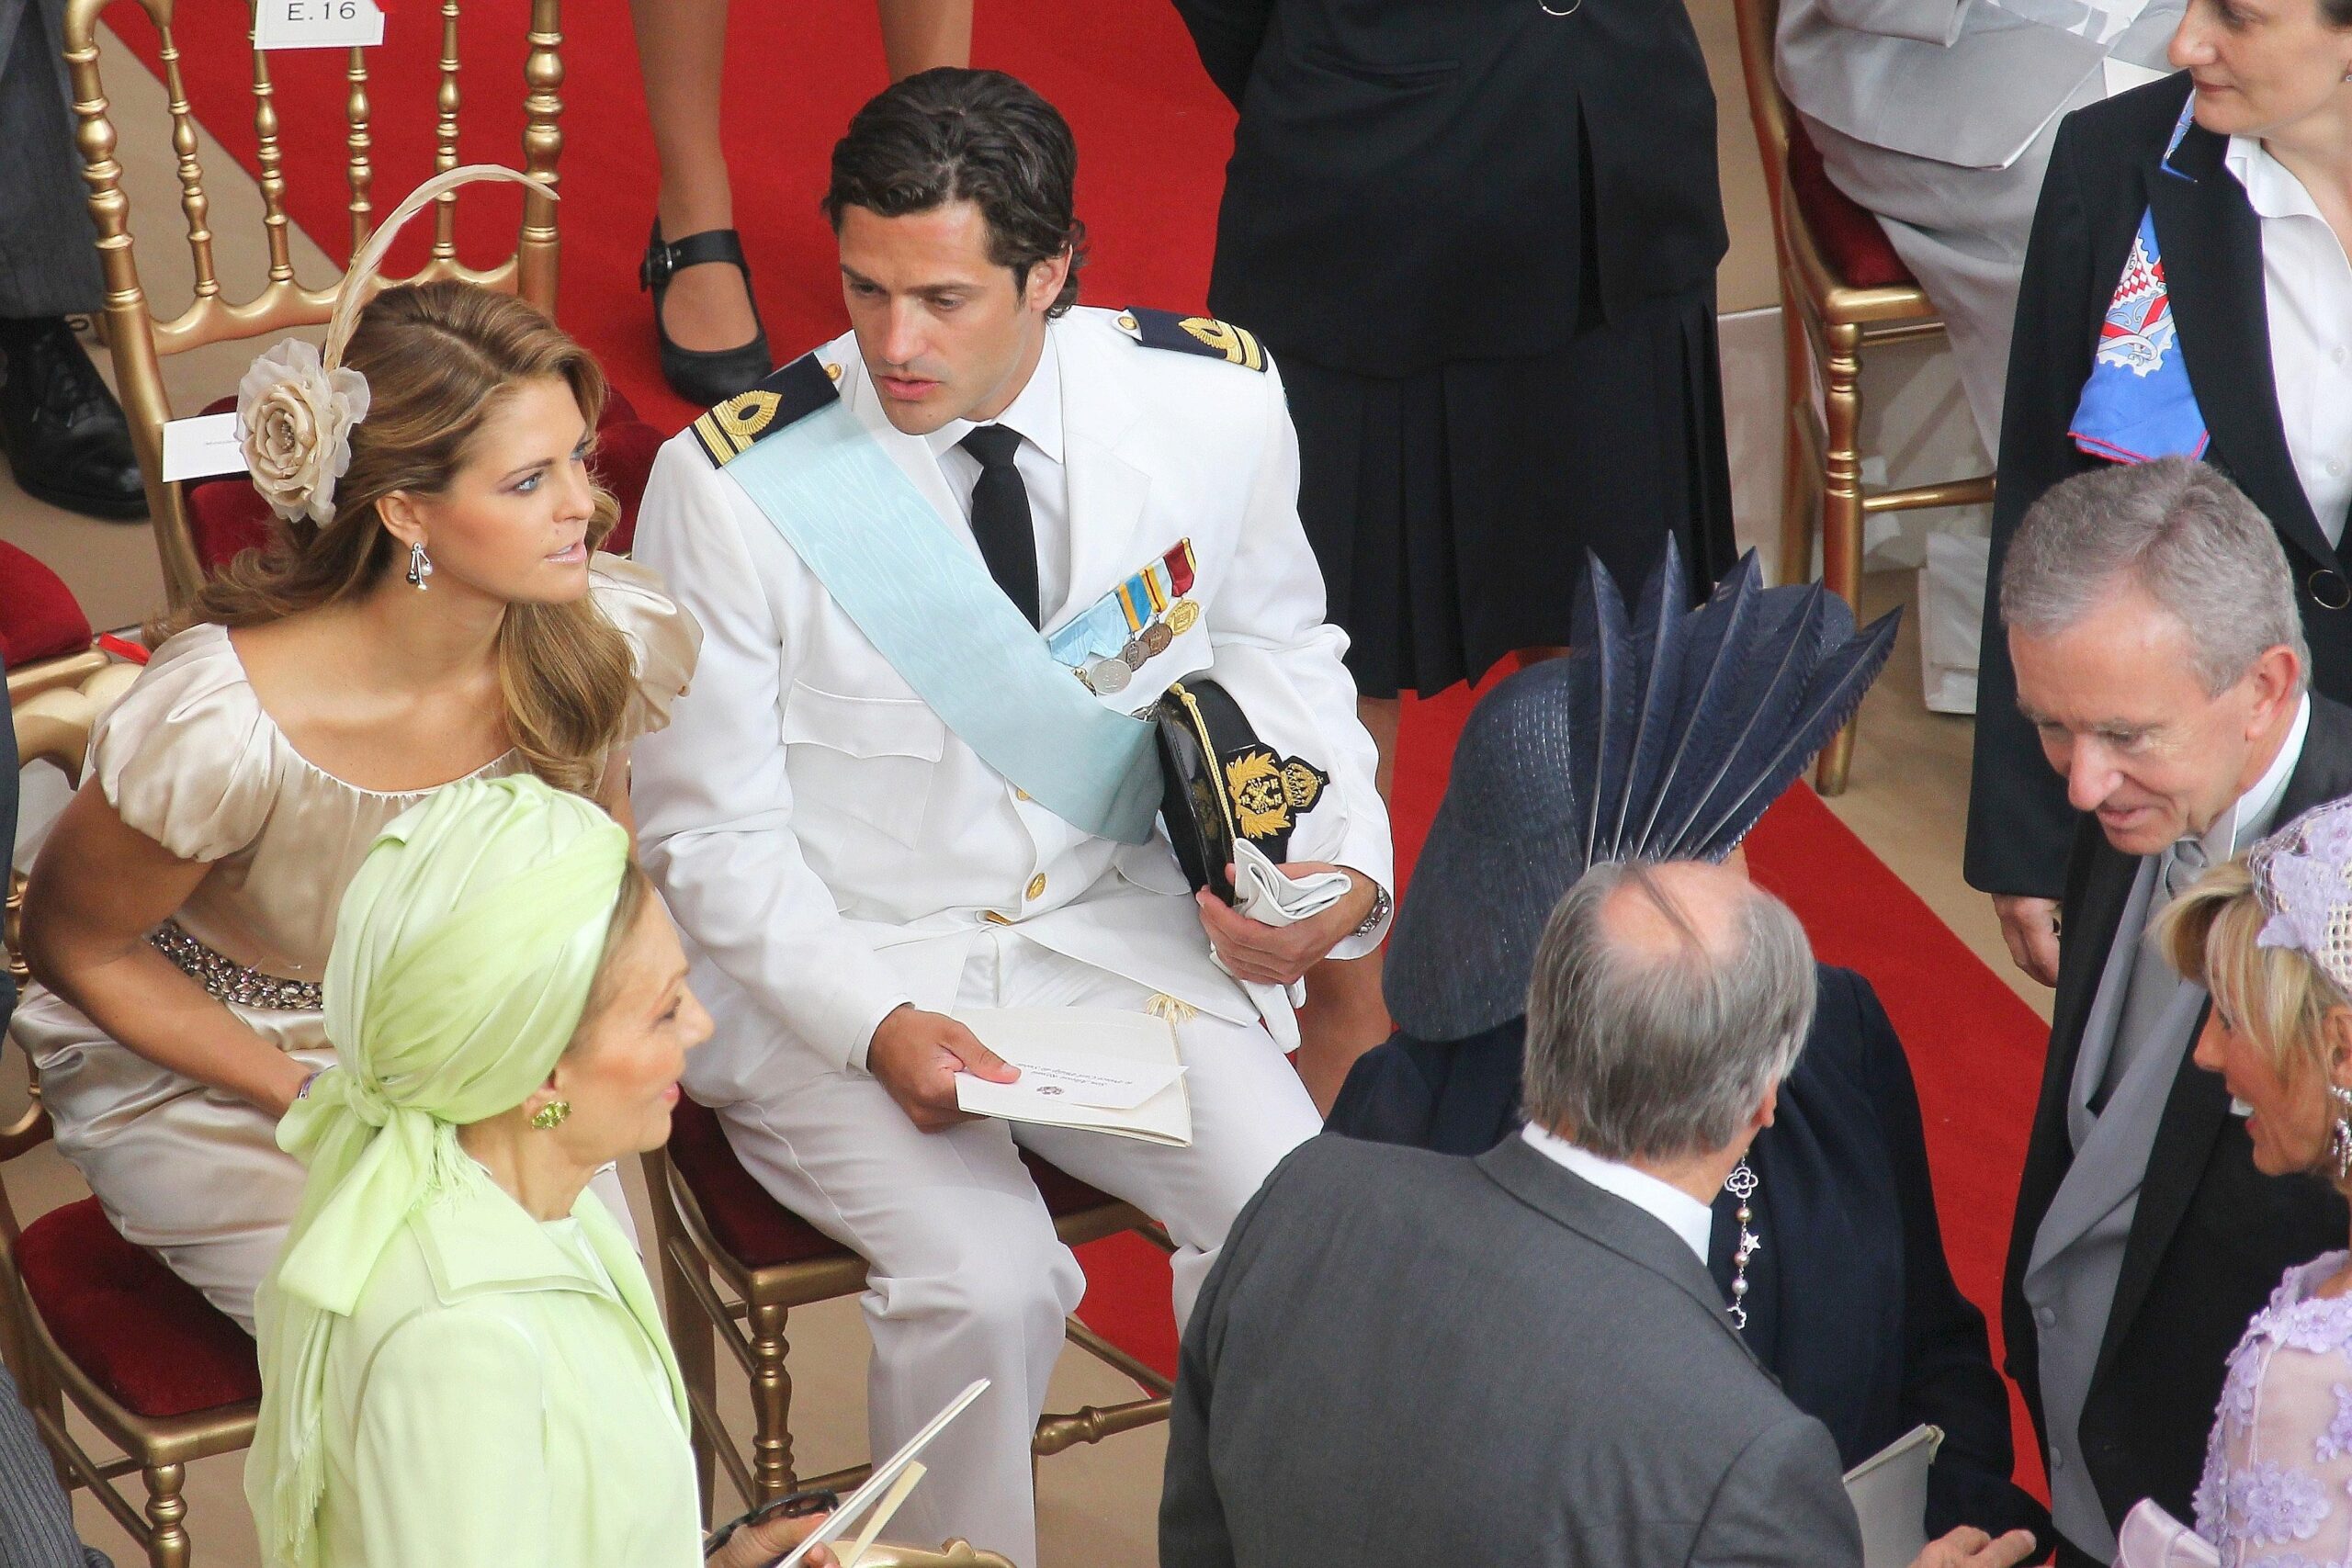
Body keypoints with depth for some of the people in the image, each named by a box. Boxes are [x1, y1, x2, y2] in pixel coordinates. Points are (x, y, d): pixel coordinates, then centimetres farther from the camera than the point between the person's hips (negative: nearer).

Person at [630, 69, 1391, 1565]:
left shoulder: (1216, 403, -9)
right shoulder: (731, 485, -17)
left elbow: (1272, 647, 12)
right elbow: (711, 835, -8)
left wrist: (1341, 863, -5)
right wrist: (879, 1029, -21)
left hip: (1114, 931, 3)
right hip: (833, 970, -3)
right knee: (985, 1283, -26)